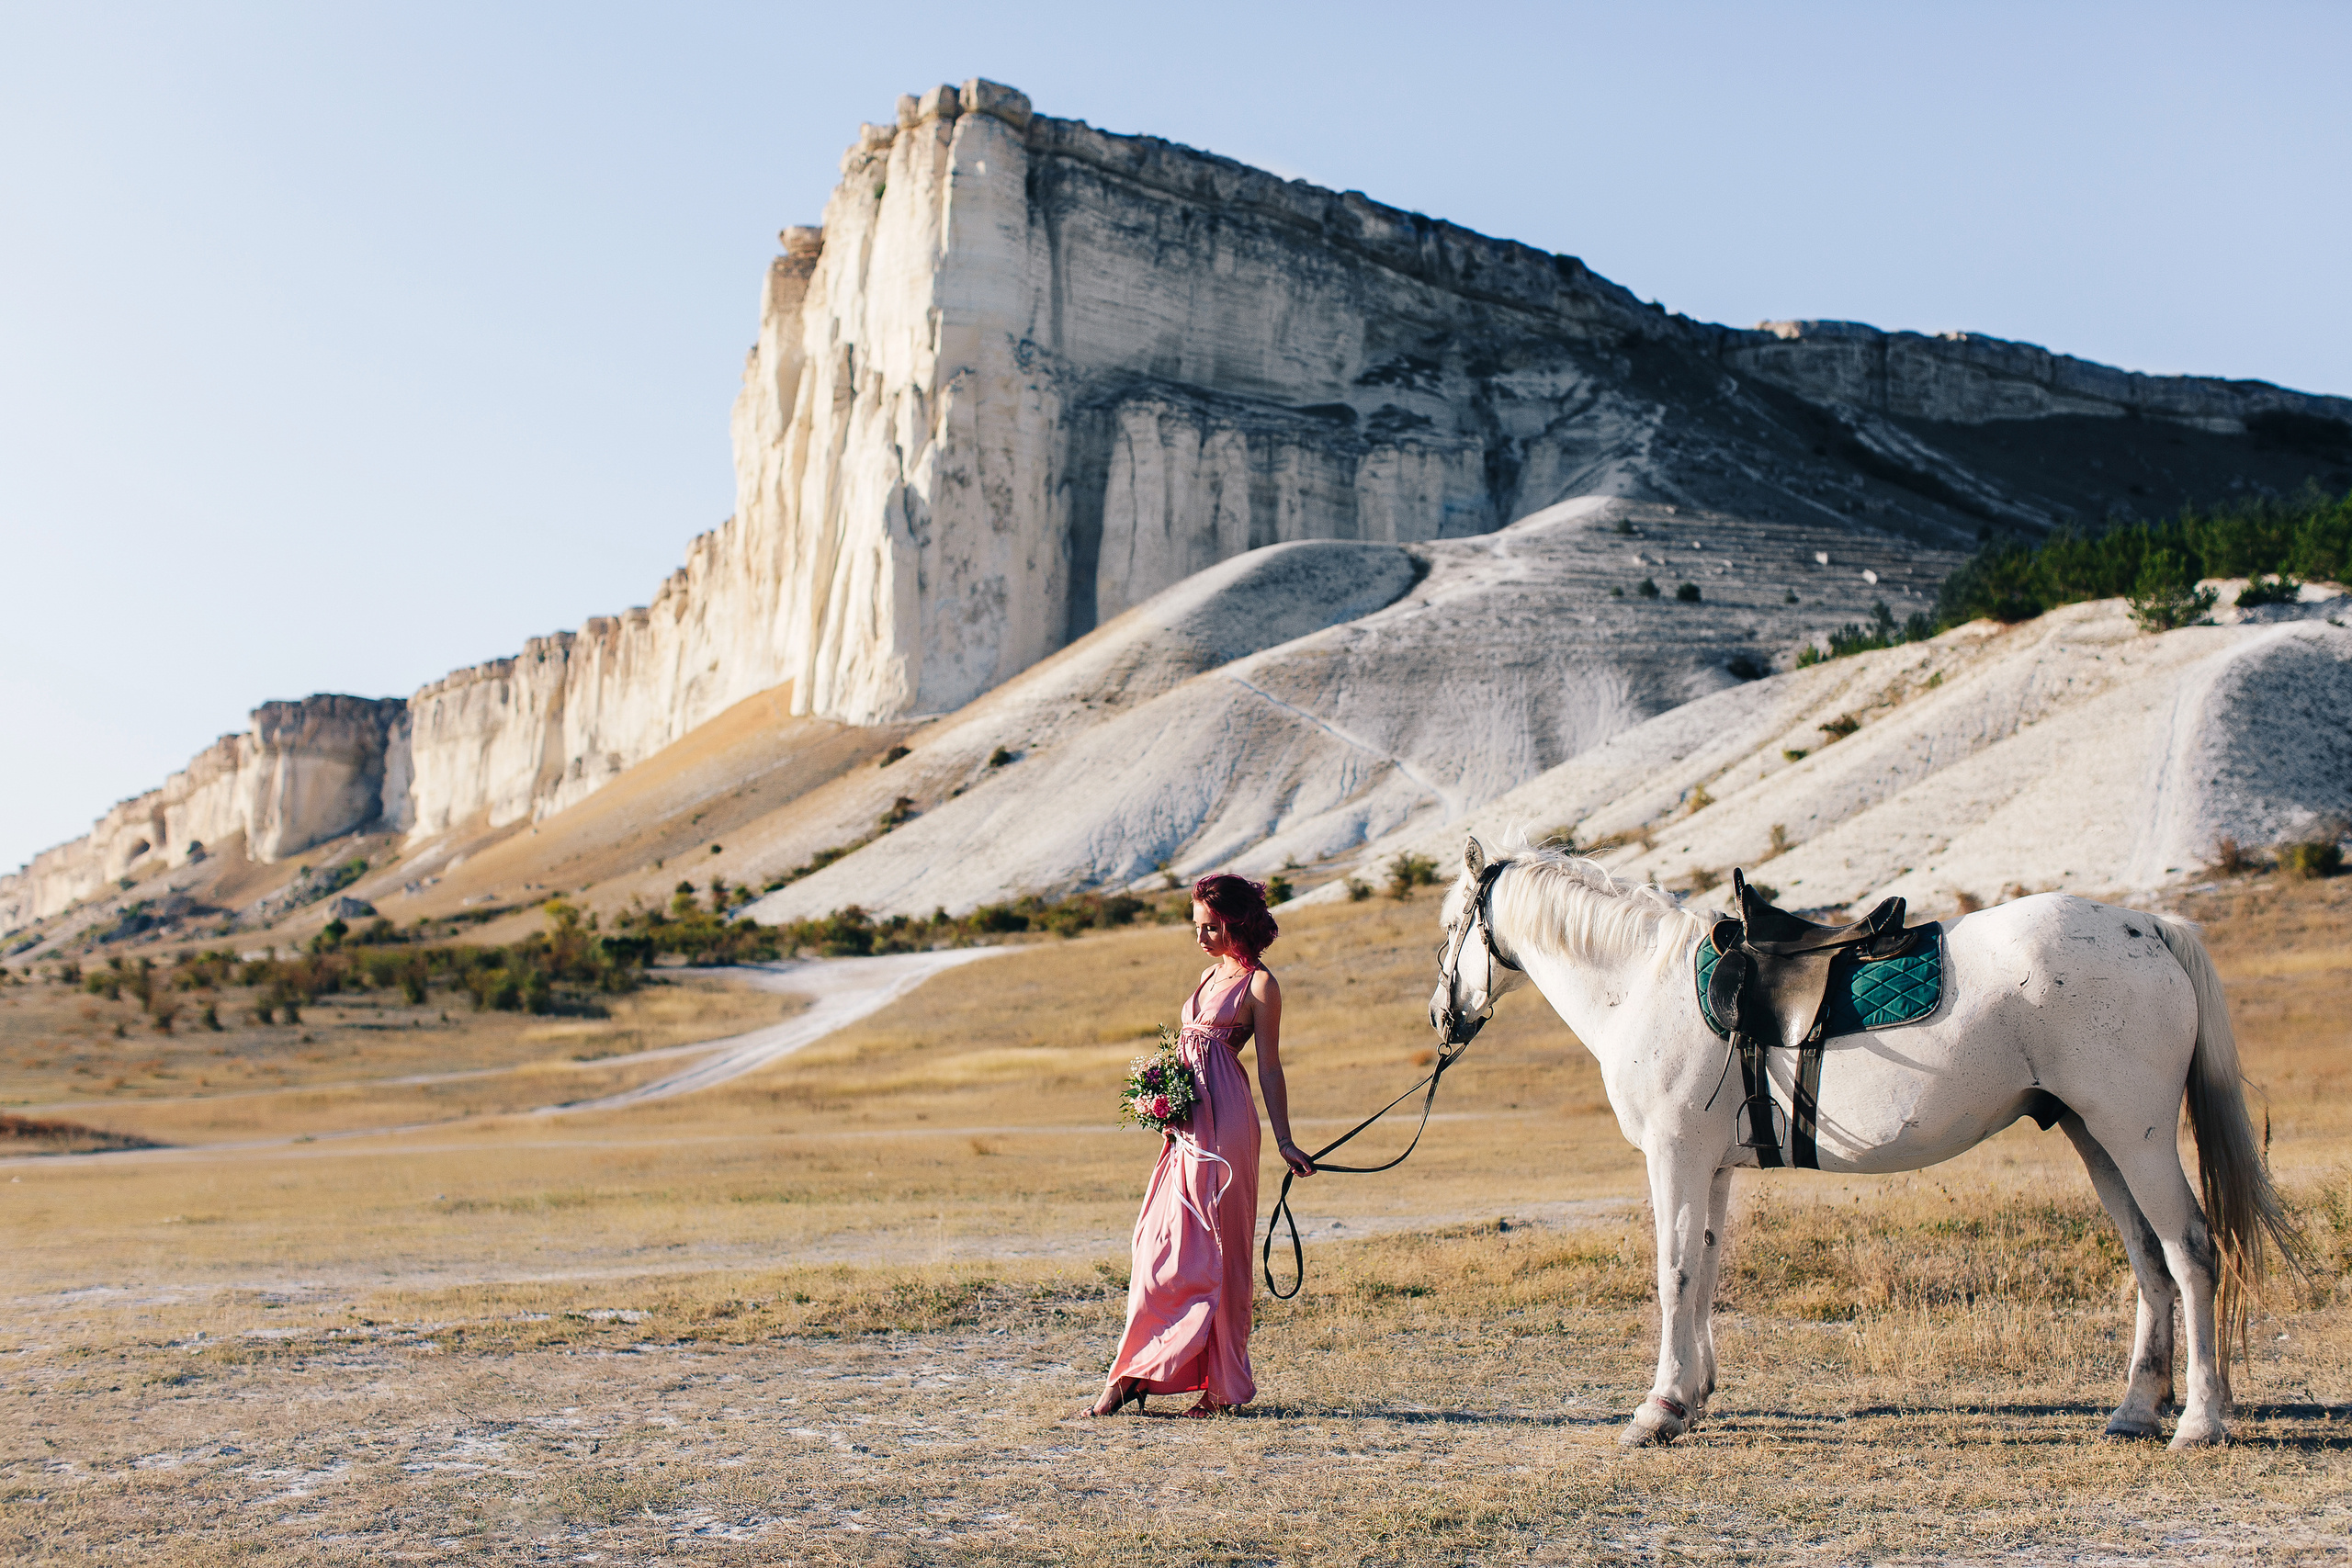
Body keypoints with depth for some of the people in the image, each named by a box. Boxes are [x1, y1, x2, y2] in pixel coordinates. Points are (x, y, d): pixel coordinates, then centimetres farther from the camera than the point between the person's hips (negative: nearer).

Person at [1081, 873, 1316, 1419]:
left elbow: (1269, 1068, -7)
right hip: (1189, 1124, 8)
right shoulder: (1211, 974, 18)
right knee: (1162, 1245, 6)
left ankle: (1221, 1384, 4)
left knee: (1214, 1252, -4)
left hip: (1226, 1123, -8)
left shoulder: (1259, 984, -5)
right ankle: (1130, 1377, 10)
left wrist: (1284, 1140, -9)